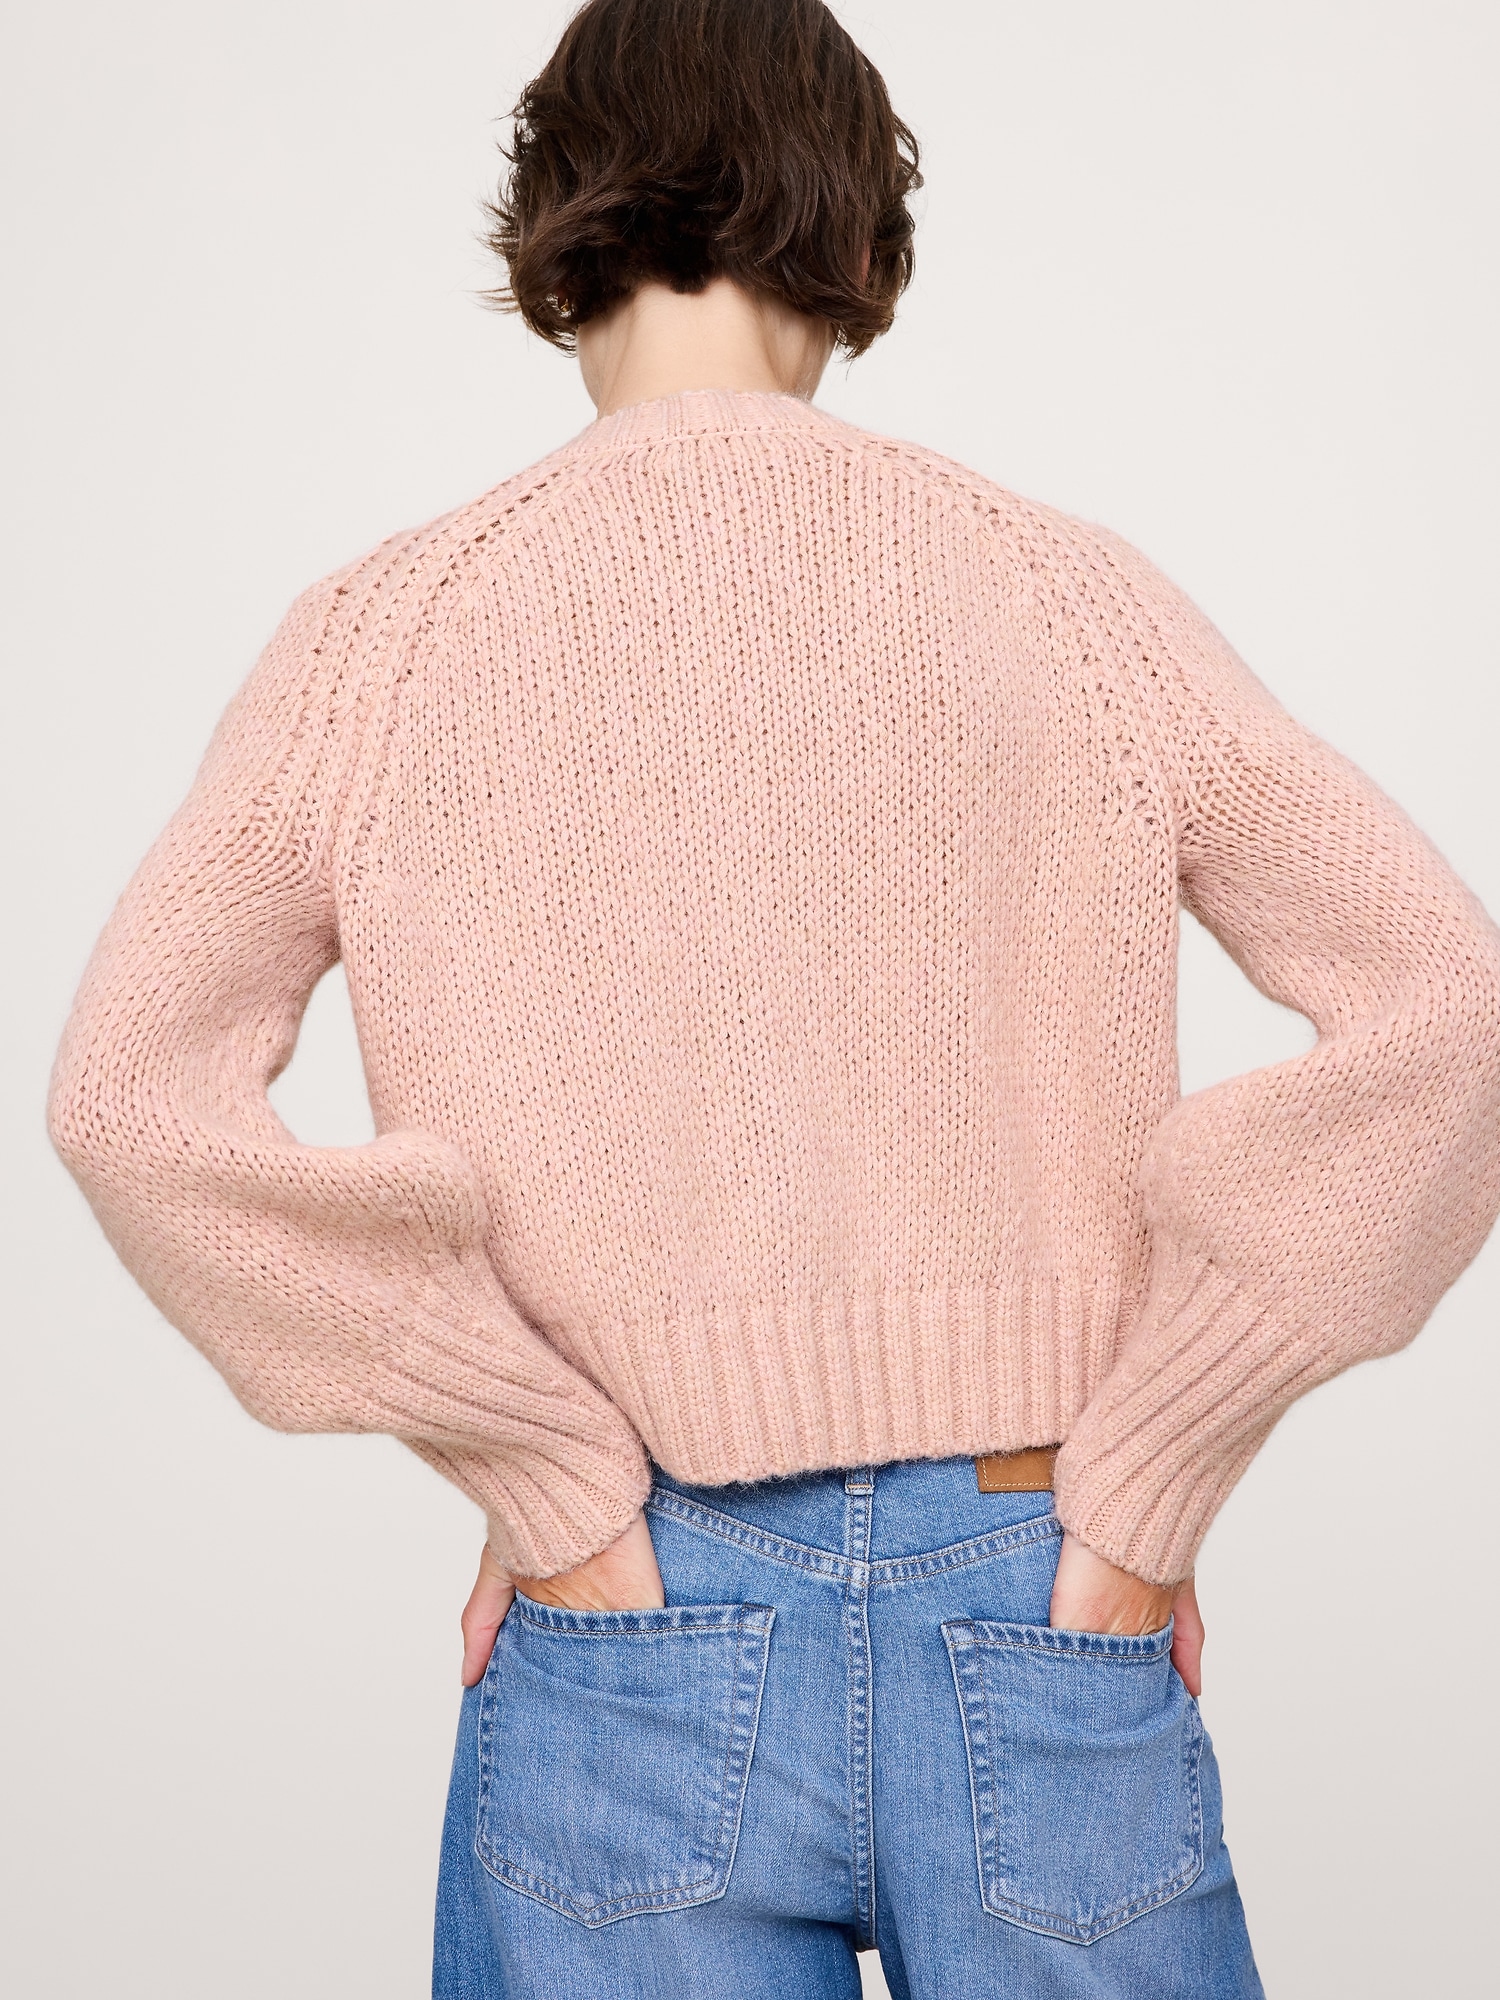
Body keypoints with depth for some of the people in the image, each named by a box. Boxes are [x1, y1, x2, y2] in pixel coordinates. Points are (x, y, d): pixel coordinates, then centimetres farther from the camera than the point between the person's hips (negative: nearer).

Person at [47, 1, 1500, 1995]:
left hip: (637, 1648, 0)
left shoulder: (387, 638, -2)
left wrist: (550, 1472, -7)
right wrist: (1143, 1480, -4)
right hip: (1046, 1629, 1)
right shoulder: (1074, 596, -1)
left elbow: (135, 1093, -13)